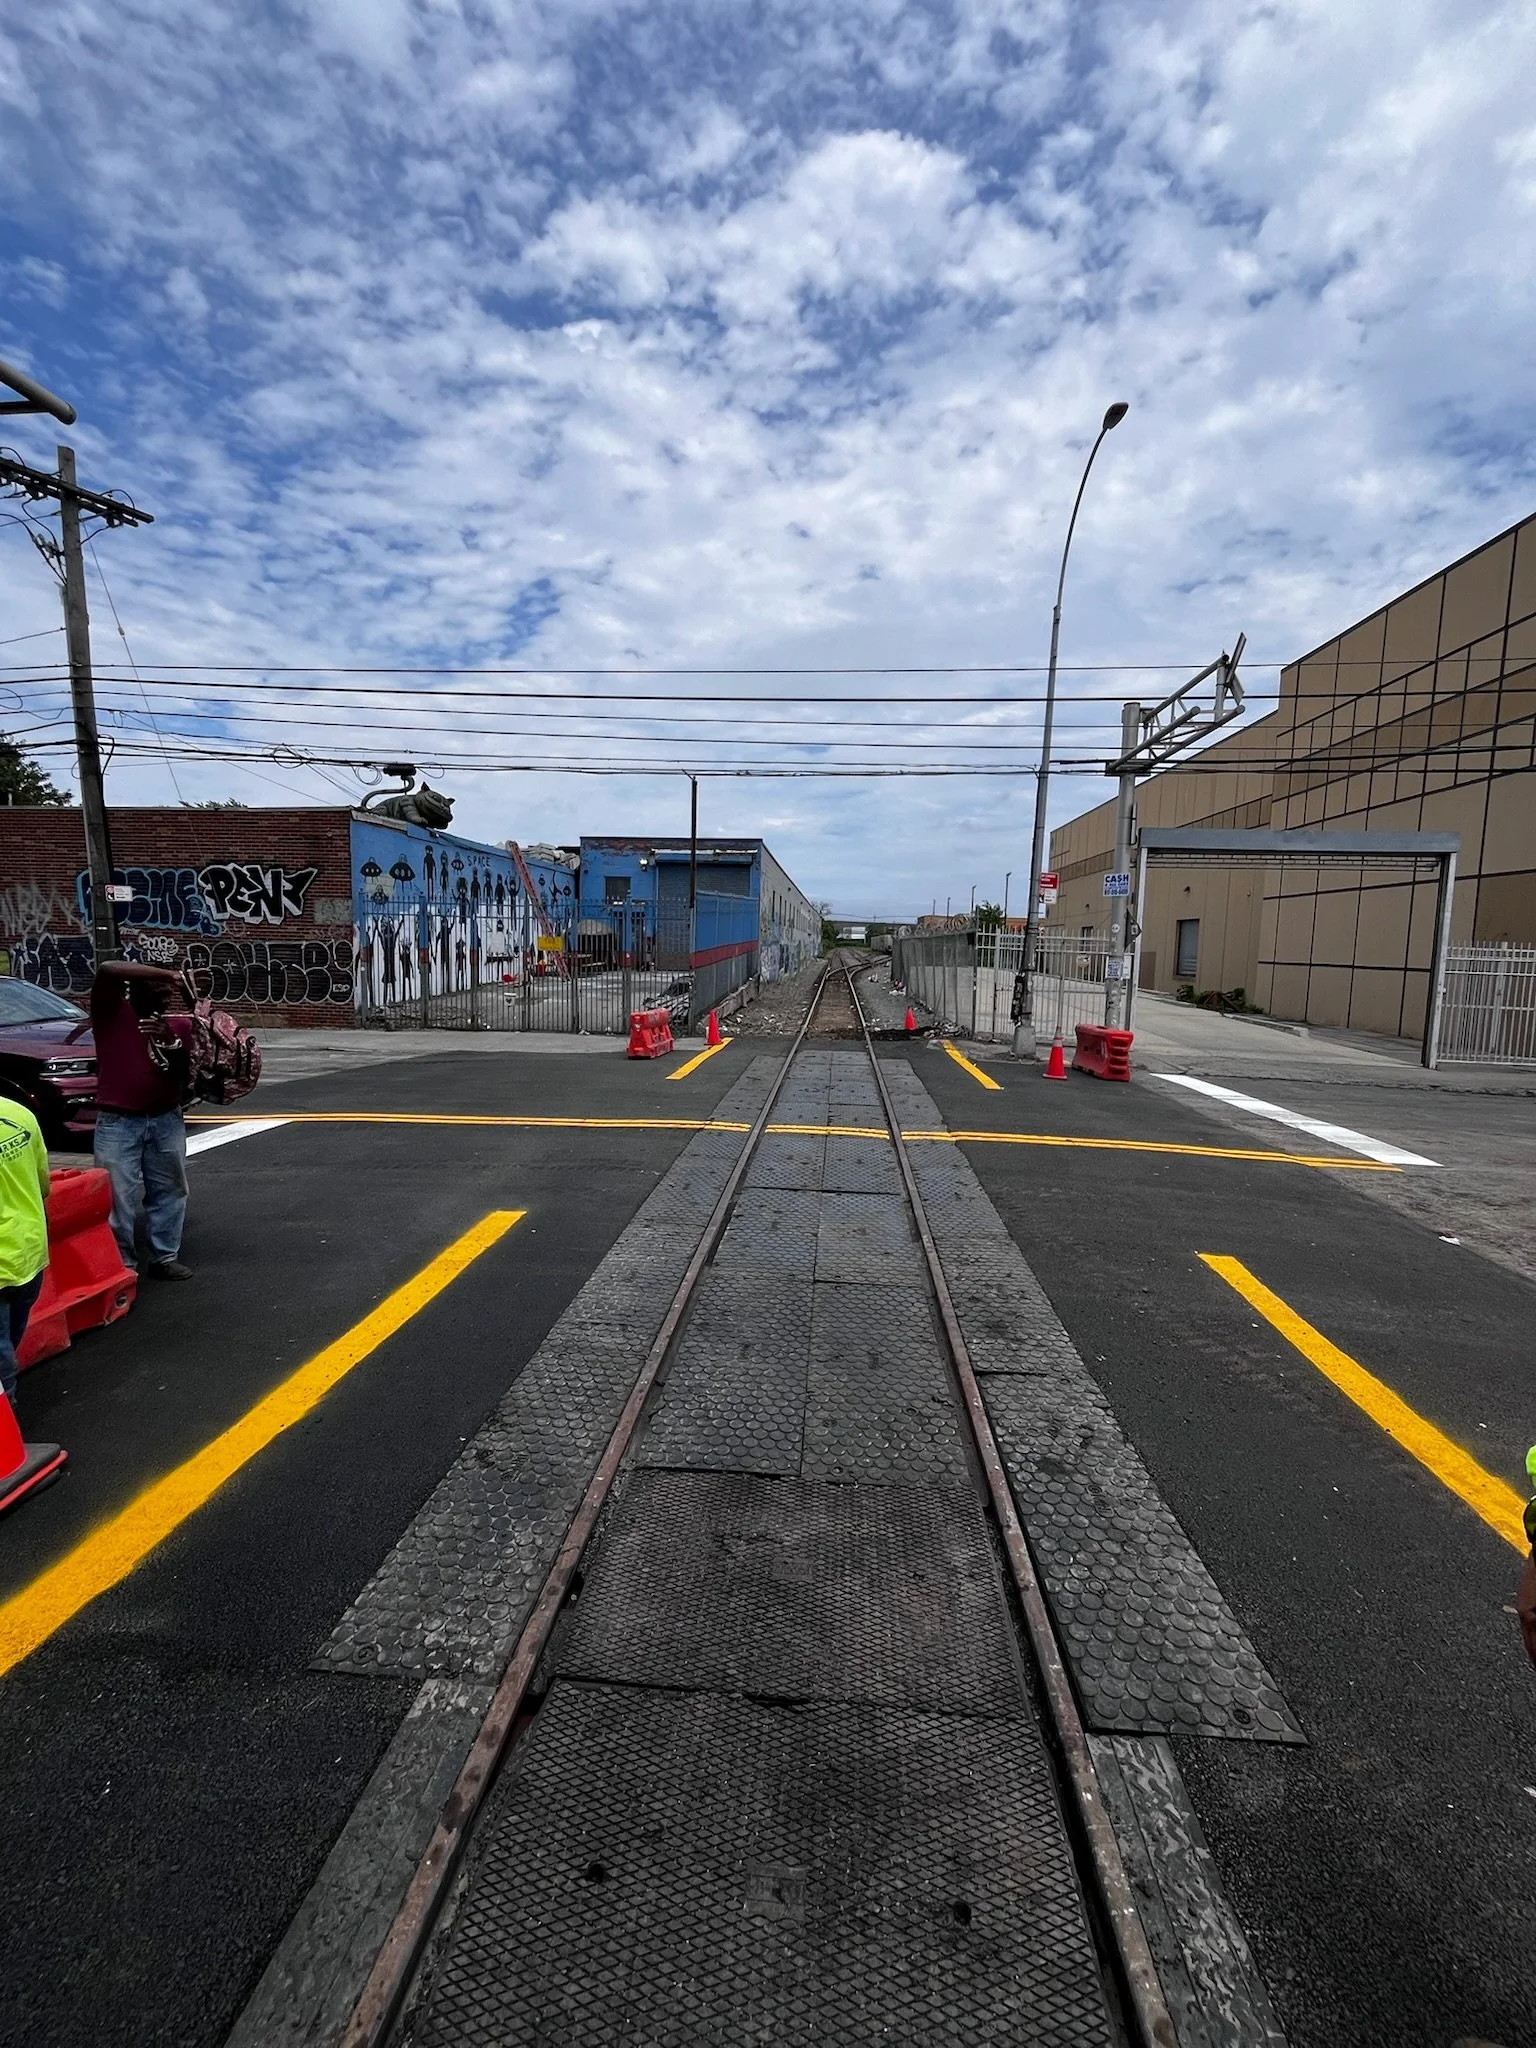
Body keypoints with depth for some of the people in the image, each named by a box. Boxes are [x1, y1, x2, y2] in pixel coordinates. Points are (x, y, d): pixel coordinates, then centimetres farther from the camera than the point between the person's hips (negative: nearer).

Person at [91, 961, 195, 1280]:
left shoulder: (178, 1024, 7)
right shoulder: (112, 1010, -2)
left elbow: (187, 1073, 1)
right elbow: (108, 970, -22)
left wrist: (171, 1042, -17)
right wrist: (166, 974, -25)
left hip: (166, 1120, 4)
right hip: (118, 1122, -4)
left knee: (169, 1191, 10)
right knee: (119, 1196, -2)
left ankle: (165, 1257, 21)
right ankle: (120, 1263, 10)